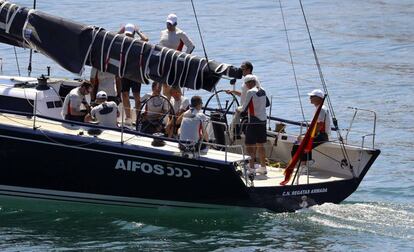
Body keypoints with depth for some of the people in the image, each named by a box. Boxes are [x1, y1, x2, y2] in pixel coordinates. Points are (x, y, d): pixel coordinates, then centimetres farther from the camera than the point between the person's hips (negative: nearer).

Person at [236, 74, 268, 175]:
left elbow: (244, 108, -12)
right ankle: (263, 167, 18)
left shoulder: (250, 92, -13)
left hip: (253, 122, -7)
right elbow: (266, 104, 19)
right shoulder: (262, 91, 9)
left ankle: (251, 168, -6)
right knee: (260, 144, 15)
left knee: (250, 145, -2)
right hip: (263, 121, 7)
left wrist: (239, 109, 8)